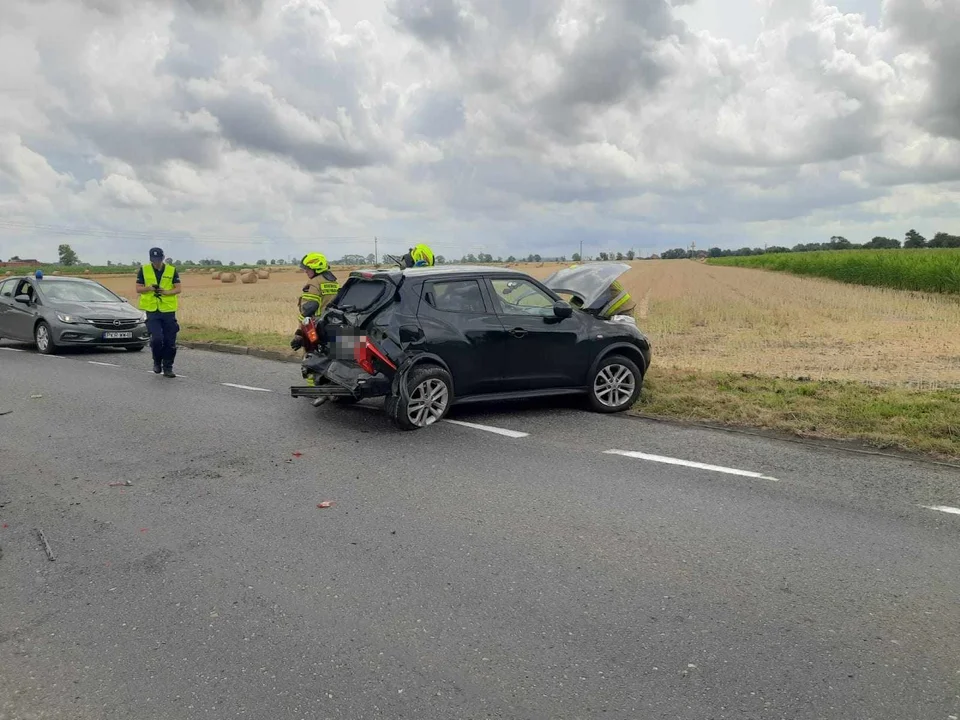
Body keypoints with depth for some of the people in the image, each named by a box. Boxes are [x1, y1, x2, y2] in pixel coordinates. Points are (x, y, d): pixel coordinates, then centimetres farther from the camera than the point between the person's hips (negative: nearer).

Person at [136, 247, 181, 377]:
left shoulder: (172, 270, 4)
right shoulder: (144, 270, 4)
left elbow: (178, 289, 2)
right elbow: (138, 289, 5)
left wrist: (166, 292, -17)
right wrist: (149, 288, -15)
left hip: (168, 310, 1)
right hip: (152, 310, -1)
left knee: (170, 341, 2)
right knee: (156, 338, -13)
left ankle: (168, 368, 15)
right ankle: (157, 362, 13)